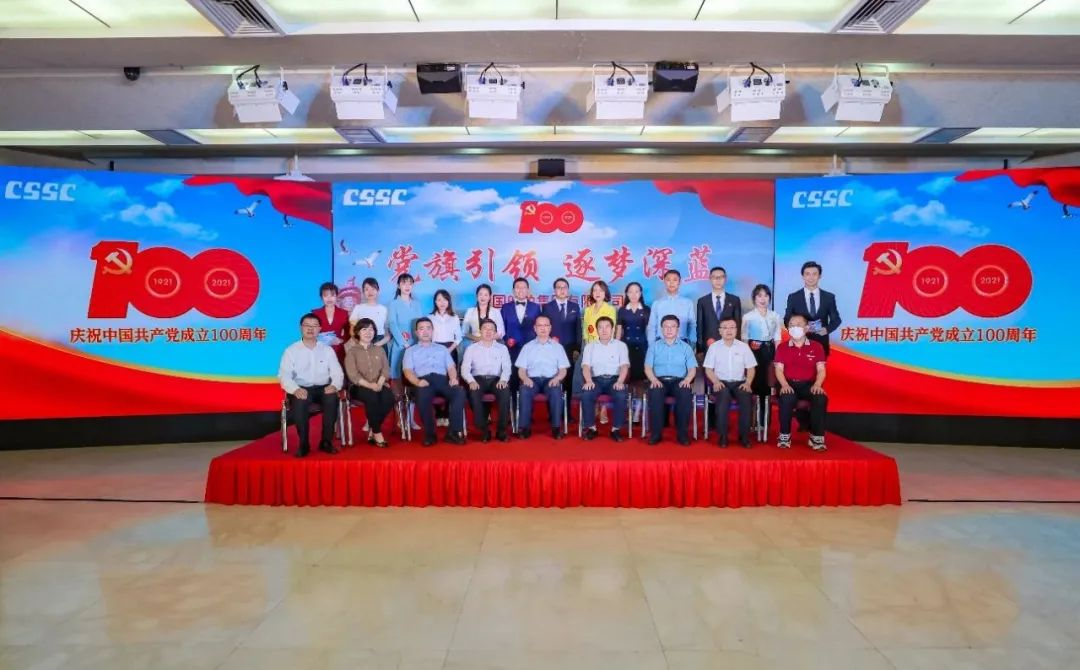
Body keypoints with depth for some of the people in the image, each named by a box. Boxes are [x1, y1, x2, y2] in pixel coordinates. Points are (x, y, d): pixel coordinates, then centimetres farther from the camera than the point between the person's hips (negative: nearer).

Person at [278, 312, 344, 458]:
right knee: (299, 402, -35)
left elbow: (337, 373, 6)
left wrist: (334, 385, -18)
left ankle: (326, 441, -19)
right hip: (301, 389, -1)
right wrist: (295, 389, -26)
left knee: (332, 398, -32)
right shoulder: (291, 350, 6)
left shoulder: (327, 350, 12)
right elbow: (284, 375, -5)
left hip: (323, 389, 1)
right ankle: (303, 443, -21)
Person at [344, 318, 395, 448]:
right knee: (372, 397, -36)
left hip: (379, 386, 3)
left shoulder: (379, 350, 18)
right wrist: (369, 385, -22)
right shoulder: (351, 351, 5)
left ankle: (372, 431, -15)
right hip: (359, 387, -3)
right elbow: (353, 375, -8)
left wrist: (379, 384, -15)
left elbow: (385, 369, 6)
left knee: (389, 397, -30)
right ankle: (377, 433, -22)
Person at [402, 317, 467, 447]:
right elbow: (408, 371, 7)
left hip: (442, 380, 2)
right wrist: (417, 382, -15)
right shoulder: (411, 351, 22)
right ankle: (429, 433, -24)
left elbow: (451, 367, 19)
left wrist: (453, 378, -5)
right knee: (423, 396, -39)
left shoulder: (442, 348, 30)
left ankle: (453, 432, -30)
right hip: (424, 381, -2)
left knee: (460, 392, -30)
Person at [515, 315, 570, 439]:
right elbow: (521, 369, 10)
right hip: (532, 379, 0)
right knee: (525, 391, -33)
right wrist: (525, 378, -13)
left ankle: (556, 426, -27)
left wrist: (557, 378, -13)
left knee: (556, 392, -34)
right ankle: (524, 426, -27)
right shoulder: (527, 347, 17)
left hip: (551, 379, 0)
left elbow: (563, 370, 10)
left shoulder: (558, 347, 17)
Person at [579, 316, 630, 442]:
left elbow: (624, 366, 1)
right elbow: (586, 366, 2)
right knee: (586, 394, -31)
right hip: (596, 379, 1)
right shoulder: (590, 346, 16)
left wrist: (620, 381, -20)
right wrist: (588, 381, -19)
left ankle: (616, 428, -18)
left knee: (621, 395, -33)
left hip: (614, 379, -1)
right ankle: (591, 427, -15)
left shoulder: (621, 345, 13)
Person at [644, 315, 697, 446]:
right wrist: (654, 379, -15)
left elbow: (692, 368, 7)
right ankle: (655, 432, -25)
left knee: (686, 395, -34)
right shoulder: (654, 346, 15)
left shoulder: (685, 347, 16)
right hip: (659, 380, 0)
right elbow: (648, 367, 6)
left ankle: (682, 432, -22)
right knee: (655, 394, -35)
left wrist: (687, 380, -14)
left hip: (678, 381, 0)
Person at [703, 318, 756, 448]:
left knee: (746, 397, -31)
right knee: (724, 395, -35)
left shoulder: (744, 346, 10)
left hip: (739, 382, 1)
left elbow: (750, 368, 9)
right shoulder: (714, 347, 7)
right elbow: (708, 369, 4)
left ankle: (744, 435, -21)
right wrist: (716, 381, -13)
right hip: (721, 382, -1)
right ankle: (722, 435, -27)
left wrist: (748, 383, -8)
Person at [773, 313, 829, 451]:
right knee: (786, 398, -36)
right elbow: (779, 369, 1)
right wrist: (784, 385, -18)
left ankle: (817, 436, -20)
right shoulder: (782, 347, 10)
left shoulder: (816, 347, 9)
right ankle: (785, 435, -21)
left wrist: (817, 385, -19)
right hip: (790, 384, -1)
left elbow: (821, 369, 1)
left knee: (821, 398, -32)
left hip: (809, 384, 1)